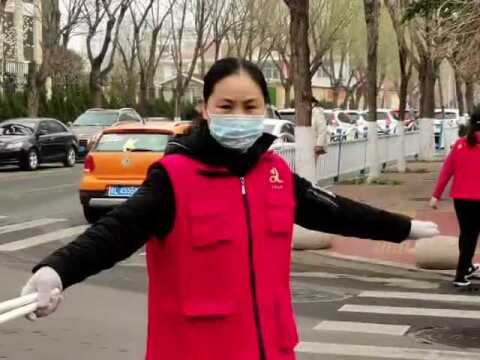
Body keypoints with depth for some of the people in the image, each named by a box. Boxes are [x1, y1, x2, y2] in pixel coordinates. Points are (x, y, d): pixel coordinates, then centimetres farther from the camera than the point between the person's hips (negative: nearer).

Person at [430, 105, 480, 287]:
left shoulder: (460, 144, 2)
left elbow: (446, 170, 0)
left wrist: (436, 195, 3)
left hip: (460, 198, 4)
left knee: (465, 233, 20)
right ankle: (460, 276, 4)